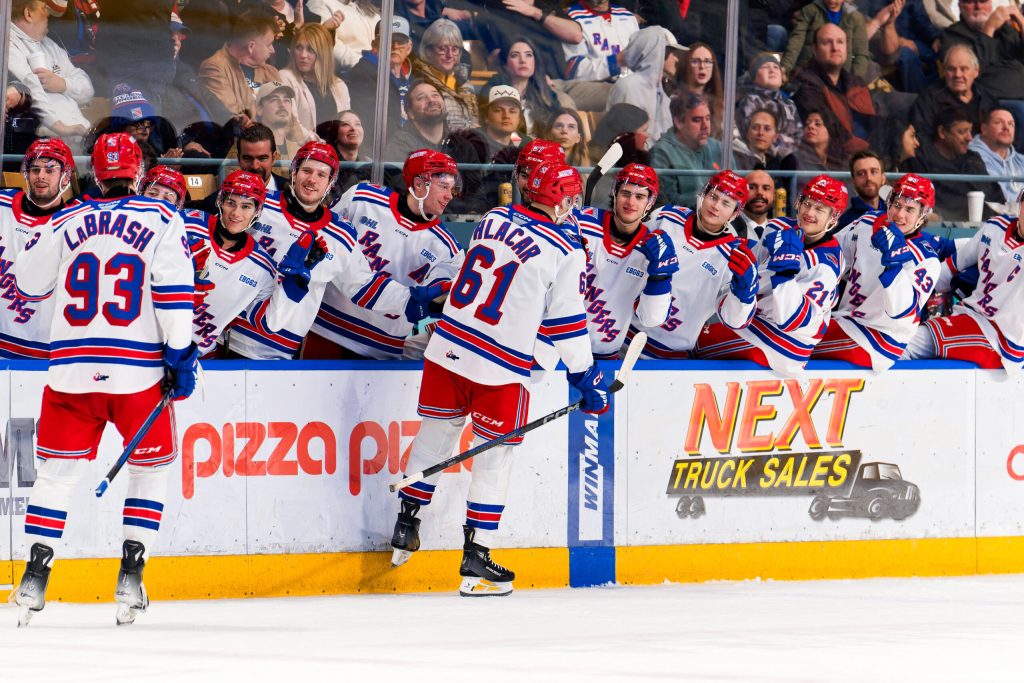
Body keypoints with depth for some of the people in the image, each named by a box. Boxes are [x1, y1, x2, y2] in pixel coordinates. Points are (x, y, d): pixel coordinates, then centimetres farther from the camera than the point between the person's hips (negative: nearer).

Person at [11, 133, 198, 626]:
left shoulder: (66, 224, 6)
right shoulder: (161, 222, -1)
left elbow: (28, 283, 17)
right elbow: (174, 292, -9)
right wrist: (180, 354, -5)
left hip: (71, 369, 2)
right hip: (139, 372, -2)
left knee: (56, 472, 11)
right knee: (150, 469, 15)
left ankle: (34, 580, 1)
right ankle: (131, 578, 4)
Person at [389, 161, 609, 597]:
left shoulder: (493, 219, 6)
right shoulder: (565, 252, -9)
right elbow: (566, 322, -6)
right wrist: (586, 378, 3)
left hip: (447, 348, 5)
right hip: (500, 369, -5)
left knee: (434, 435, 22)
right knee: (495, 459, 6)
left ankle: (405, 528, 32)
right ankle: (476, 560, 5)